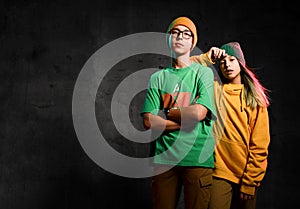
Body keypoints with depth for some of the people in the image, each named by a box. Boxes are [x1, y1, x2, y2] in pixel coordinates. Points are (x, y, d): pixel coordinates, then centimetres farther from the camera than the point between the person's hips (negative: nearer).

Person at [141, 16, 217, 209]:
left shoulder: (204, 73, 3)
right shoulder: (158, 77, 10)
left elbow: (199, 112, -12)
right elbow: (149, 122, -1)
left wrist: (166, 112, 0)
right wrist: (187, 117, -7)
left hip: (197, 158, -2)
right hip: (164, 158, 2)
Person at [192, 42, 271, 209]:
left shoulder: (255, 97, 2)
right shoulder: (213, 88, 4)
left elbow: (260, 144, -3)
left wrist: (250, 182, -7)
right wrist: (207, 58, -6)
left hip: (247, 174, 1)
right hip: (219, 172, -1)